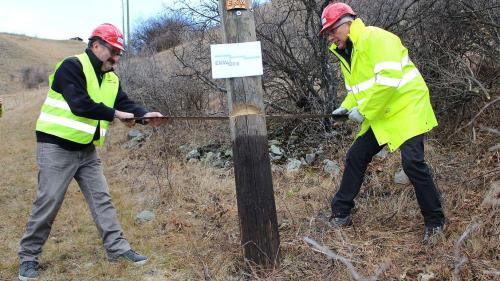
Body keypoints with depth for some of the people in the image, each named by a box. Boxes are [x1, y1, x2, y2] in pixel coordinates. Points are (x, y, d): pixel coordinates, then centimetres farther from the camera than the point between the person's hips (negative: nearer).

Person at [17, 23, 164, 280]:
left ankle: (118, 248, 13)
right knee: (48, 203, -2)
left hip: (87, 150, 8)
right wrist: (115, 114, -21)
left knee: (101, 199, 7)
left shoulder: (111, 78, 10)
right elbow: (80, 104, -27)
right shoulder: (72, 66, -16)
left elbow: (125, 103, 3)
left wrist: (145, 114, -15)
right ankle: (28, 256, 12)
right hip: (56, 147, -7)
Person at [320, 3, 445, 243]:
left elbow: (389, 79, -27)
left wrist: (363, 111, -22)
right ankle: (340, 213, 18)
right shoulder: (345, 53, 12)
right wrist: (346, 107, 1)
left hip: (406, 108, -9)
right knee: (355, 157, 6)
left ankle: (434, 221, 1)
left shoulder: (375, 38, -17)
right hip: (379, 116, 9)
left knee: (412, 162, -16)